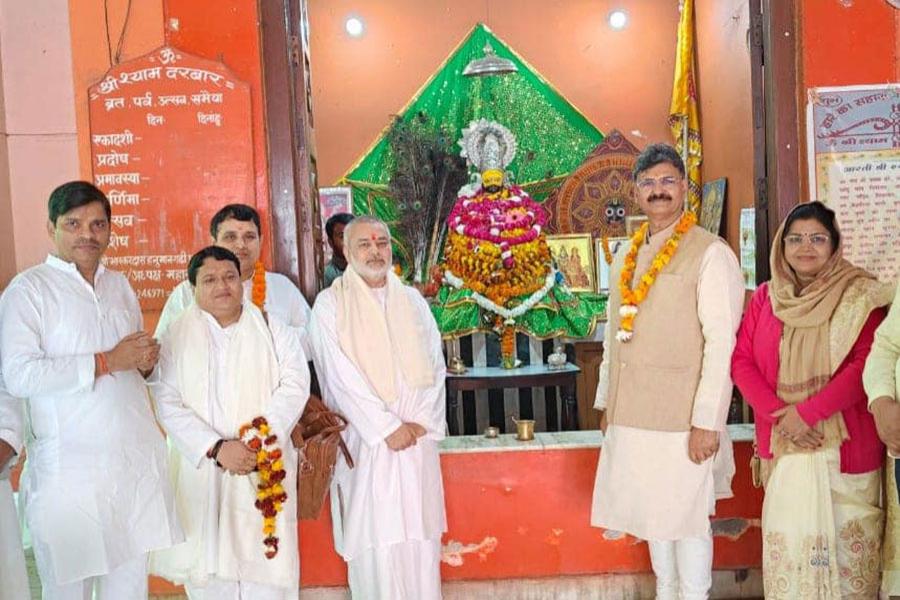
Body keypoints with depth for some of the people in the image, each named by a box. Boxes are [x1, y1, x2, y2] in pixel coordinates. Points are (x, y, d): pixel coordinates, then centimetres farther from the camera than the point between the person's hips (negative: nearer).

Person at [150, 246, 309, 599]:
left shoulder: (273, 329, 8)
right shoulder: (177, 337, 6)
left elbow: (294, 384, -2)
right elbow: (168, 404, -2)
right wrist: (216, 448, -15)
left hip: (264, 472, 0)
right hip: (202, 472, 0)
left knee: (267, 572, -2)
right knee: (208, 571, 2)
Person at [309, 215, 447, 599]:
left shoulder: (413, 301, 11)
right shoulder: (330, 304, -1)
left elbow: (435, 366, 6)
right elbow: (341, 376, -9)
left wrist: (421, 423, -6)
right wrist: (387, 427, -12)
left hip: (417, 439, 3)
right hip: (365, 441, -3)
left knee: (420, 538, 6)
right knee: (376, 543, -2)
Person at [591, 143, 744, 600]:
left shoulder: (710, 254, -9)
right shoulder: (625, 257, 11)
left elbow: (721, 344, -14)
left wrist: (707, 422, -17)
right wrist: (606, 401, 14)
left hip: (683, 420, -6)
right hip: (631, 414, 6)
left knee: (686, 518, 4)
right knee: (652, 512, 17)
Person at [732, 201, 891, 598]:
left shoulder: (860, 296, -2)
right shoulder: (765, 297, 7)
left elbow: (866, 365, -11)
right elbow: (741, 360, 2)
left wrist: (806, 412, -17)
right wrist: (778, 414, -12)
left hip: (844, 443, -2)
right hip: (781, 442, 3)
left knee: (846, 543, 2)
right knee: (787, 541, 5)